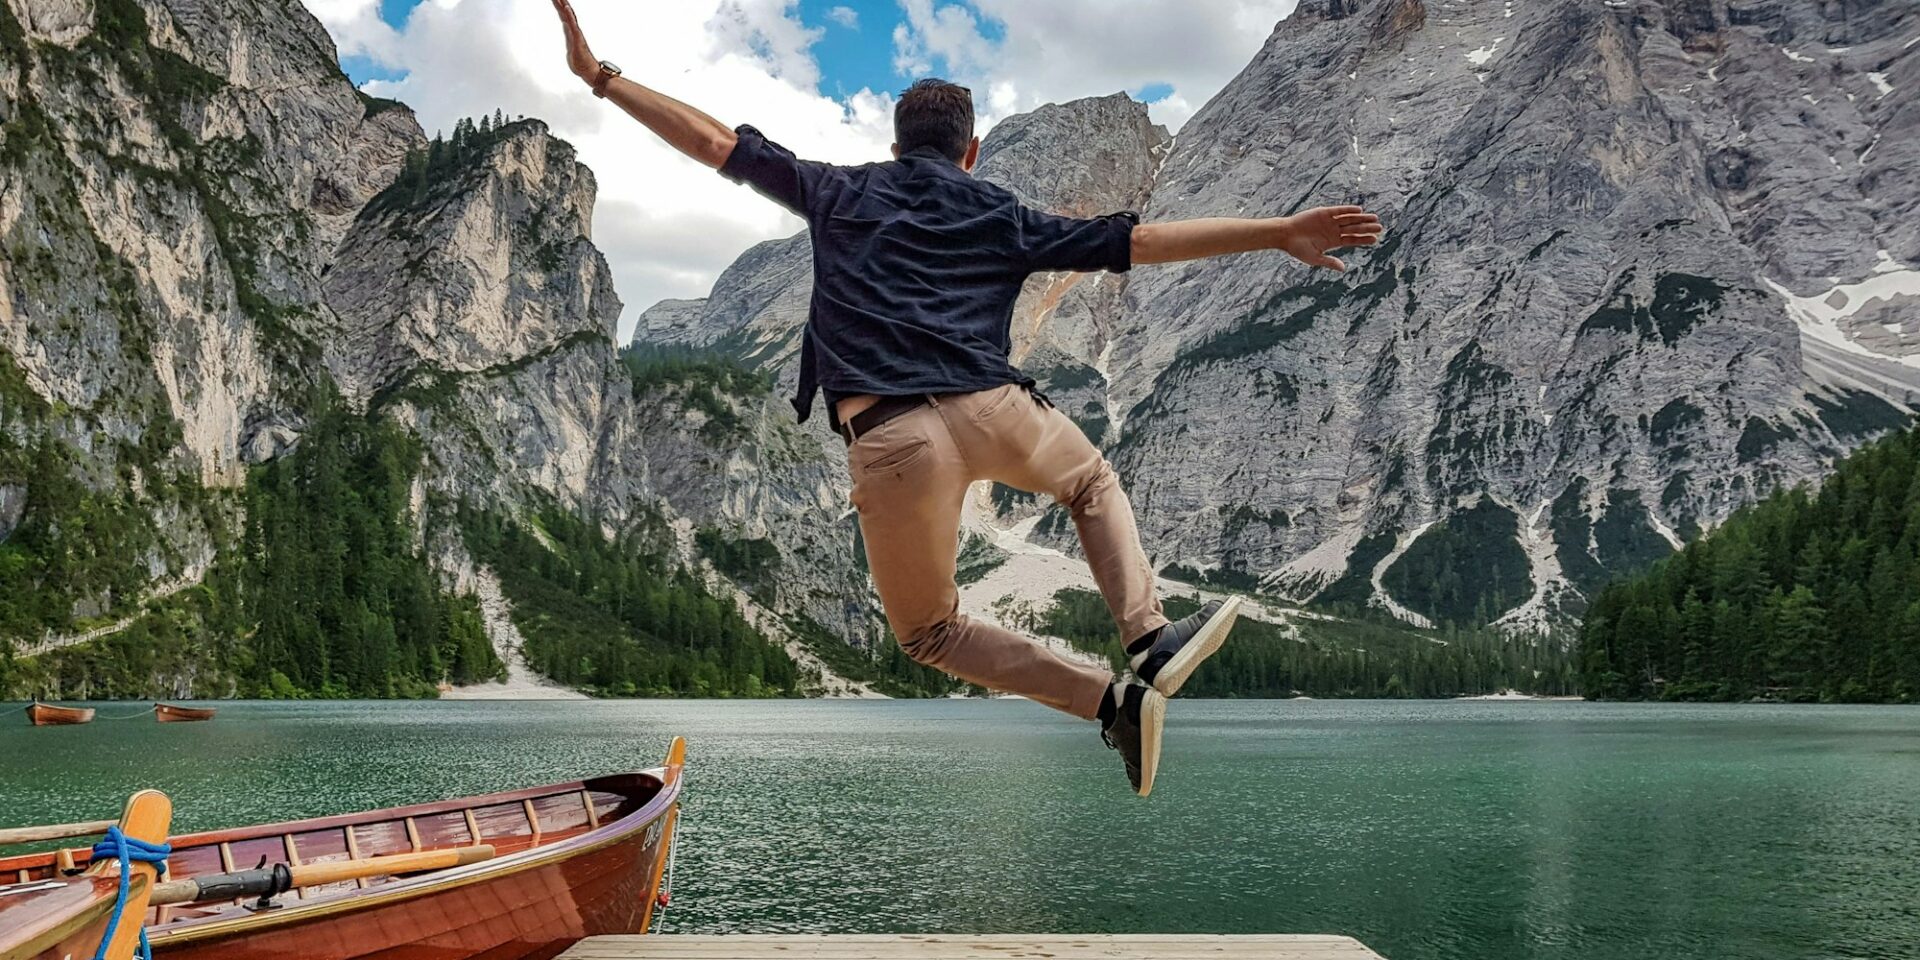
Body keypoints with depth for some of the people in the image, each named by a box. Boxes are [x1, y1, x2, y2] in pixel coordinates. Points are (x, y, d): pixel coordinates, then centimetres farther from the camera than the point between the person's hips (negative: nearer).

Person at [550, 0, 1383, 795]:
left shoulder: (838, 192, 20)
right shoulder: (1002, 218, 19)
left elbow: (713, 142, 21)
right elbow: (1141, 240, 13)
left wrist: (599, 75, 30)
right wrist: (1280, 232, 15)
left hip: (888, 443, -1)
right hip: (992, 412, 1)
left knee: (927, 633, 19)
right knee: (1094, 482, 36)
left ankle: (1112, 699, 0)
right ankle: (1149, 642, 15)